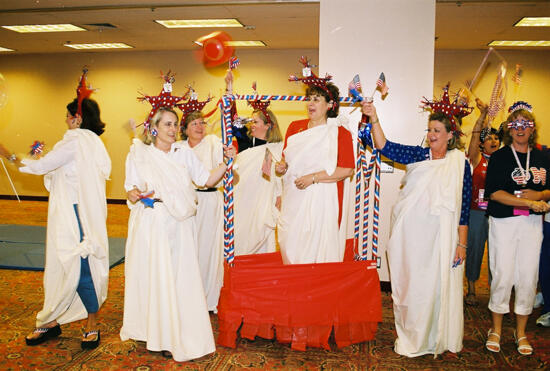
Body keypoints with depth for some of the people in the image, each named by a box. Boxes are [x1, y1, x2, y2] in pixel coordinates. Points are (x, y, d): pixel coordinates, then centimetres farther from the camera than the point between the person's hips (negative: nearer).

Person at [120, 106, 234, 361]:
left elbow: (207, 180, 4)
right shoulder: (139, 153, 4)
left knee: (181, 276, 3)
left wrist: (226, 162, -7)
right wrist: (136, 194, -18)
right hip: (151, 224, -2)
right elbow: (131, 190, 4)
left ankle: (182, 333, 16)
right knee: (155, 276, 1)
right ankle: (160, 334, 17)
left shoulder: (184, 153, 10)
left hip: (179, 224, 2)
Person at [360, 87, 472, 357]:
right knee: (408, 283, 11)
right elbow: (385, 147, -7)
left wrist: (462, 243, -4)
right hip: (408, 233, 2)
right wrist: (374, 118, -20)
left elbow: (464, 206, -1)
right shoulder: (418, 155, 5)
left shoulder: (459, 163, 0)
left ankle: (433, 339, 28)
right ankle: (410, 337, 29)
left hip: (438, 236, -2)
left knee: (434, 285, 6)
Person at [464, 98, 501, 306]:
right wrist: (483, 115, -20)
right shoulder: (476, 159, 1)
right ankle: (471, 290, 21)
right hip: (477, 212, -2)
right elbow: (474, 135, -12)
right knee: (474, 249, 6)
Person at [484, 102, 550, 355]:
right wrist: (530, 203, -17)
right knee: (503, 277, -2)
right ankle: (496, 330, 17)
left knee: (528, 278, 5)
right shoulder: (500, 157, -2)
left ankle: (521, 332, 22)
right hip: (503, 222, -3)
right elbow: (494, 192, -12)